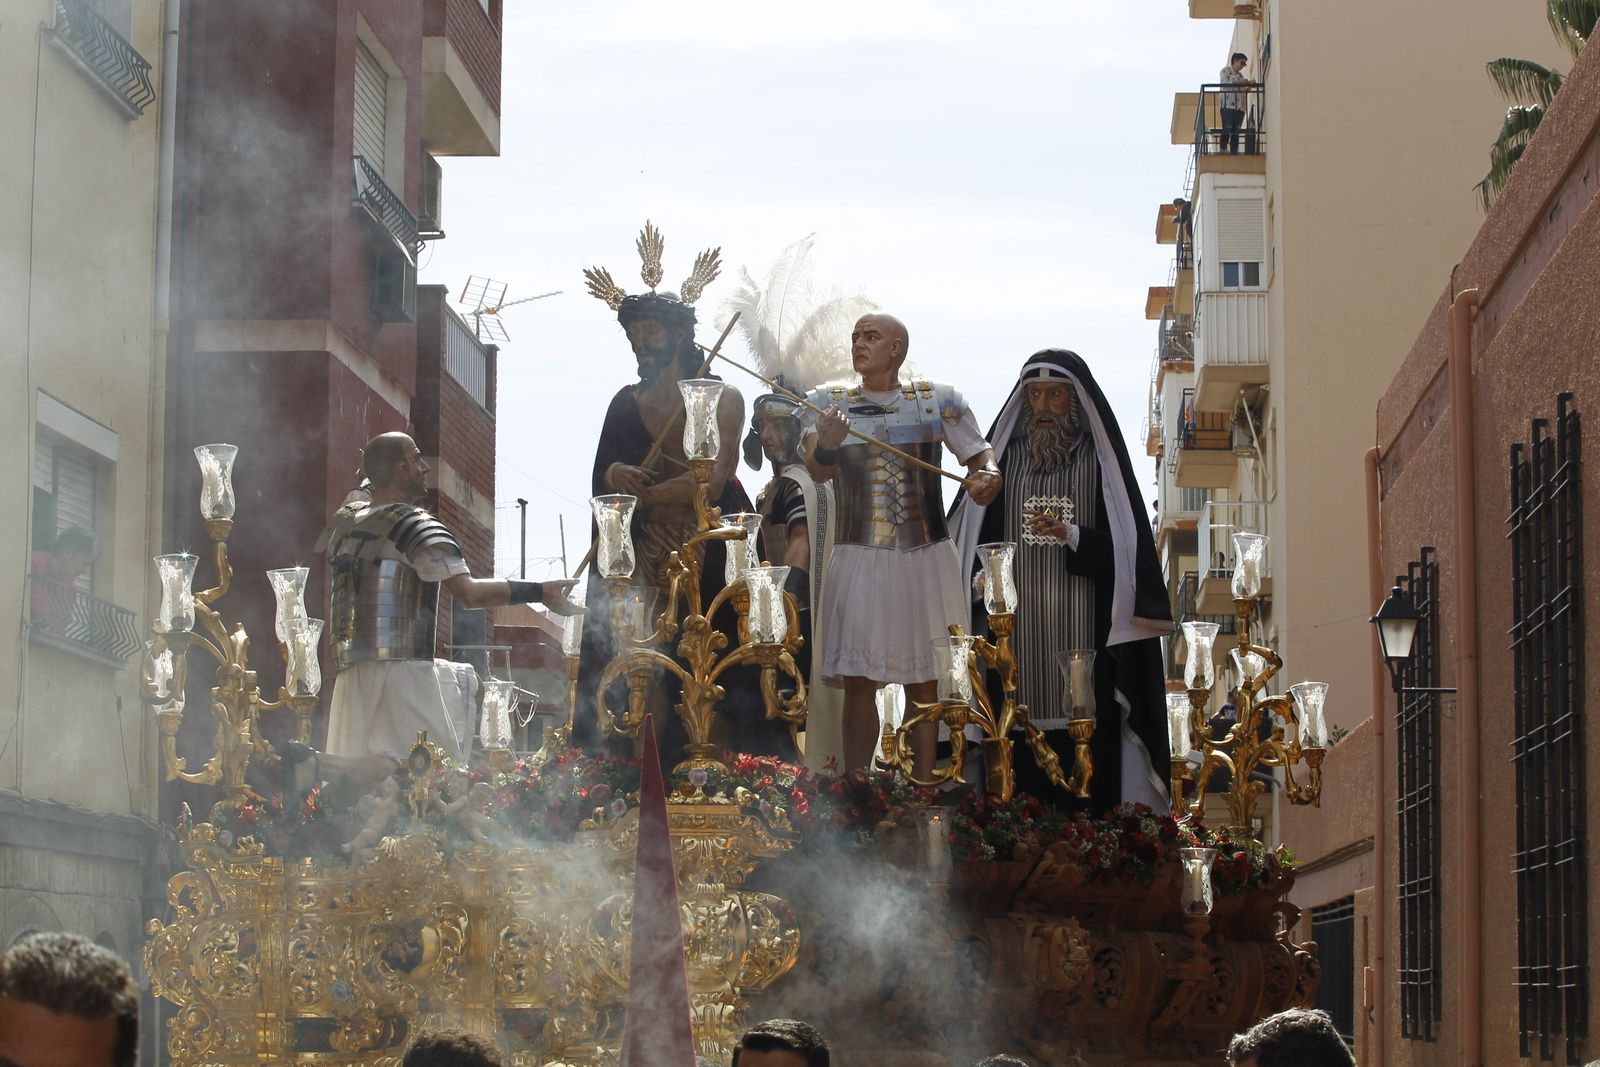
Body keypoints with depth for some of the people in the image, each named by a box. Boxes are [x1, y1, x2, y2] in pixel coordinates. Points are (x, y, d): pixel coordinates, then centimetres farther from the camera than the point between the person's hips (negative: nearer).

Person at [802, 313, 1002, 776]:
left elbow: (980, 454, 5)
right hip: (859, 559, 0)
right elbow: (817, 471, -9)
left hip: (926, 559, 0)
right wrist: (825, 447, -33)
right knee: (857, 681, -3)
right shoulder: (829, 401, 4)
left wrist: (988, 477, -19)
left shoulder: (937, 399, 3)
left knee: (923, 680, 4)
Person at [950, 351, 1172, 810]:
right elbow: (980, 533, 10)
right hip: (1019, 627, 2)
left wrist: (1072, 536, -17)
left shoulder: (1101, 457, 4)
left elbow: (1124, 541, -3)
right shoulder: (1008, 455, 13)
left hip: (1083, 630, -2)